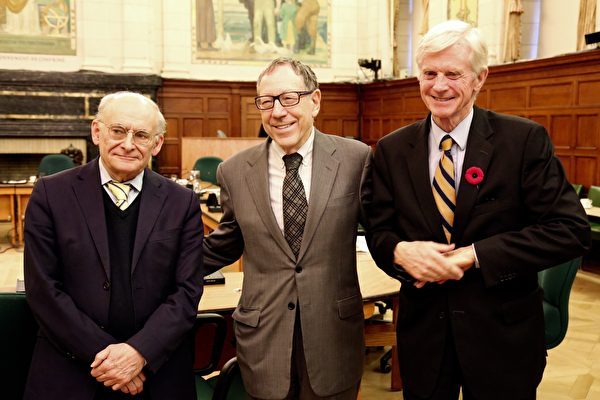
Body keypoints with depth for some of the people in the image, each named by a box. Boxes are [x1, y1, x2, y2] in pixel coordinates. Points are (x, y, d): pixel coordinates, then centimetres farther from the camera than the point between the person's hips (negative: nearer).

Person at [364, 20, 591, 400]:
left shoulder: (526, 140, -10)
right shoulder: (392, 150, -1)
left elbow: (571, 229, -13)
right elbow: (379, 230, 3)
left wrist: (475, 255, -21)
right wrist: (400, 251, -21)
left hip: (503, 334, -2)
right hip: (422, 330, 2)